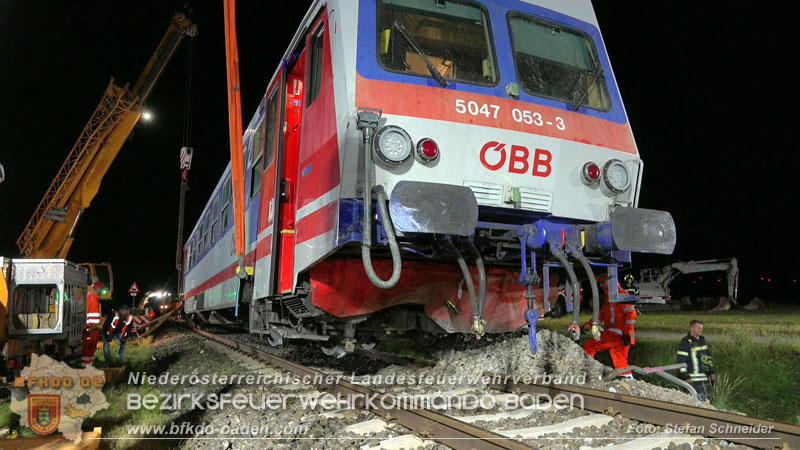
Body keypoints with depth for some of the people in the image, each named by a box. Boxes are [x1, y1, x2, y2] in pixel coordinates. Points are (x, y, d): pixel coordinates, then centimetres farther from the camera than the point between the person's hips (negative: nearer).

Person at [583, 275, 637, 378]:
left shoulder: (620, 293, -7)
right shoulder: (608, 297, 25)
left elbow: (631, 313, -15)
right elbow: (601, 315, 27)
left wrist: (627, 334, -20)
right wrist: (588, 325, 16)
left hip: (616, 335, -10)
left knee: (588, 346, -10)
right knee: (620, 363, 10)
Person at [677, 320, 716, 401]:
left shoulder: (702, 340, 15)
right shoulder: (686, 342, -11)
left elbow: (708, 357, 25)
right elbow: (681, 360, -13)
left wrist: (712, 371, 20)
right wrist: (685, 377, -16)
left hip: (704, 377, 8)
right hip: (694, 379, -8)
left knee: (705, 400, 12)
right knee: (699, 400, -13)